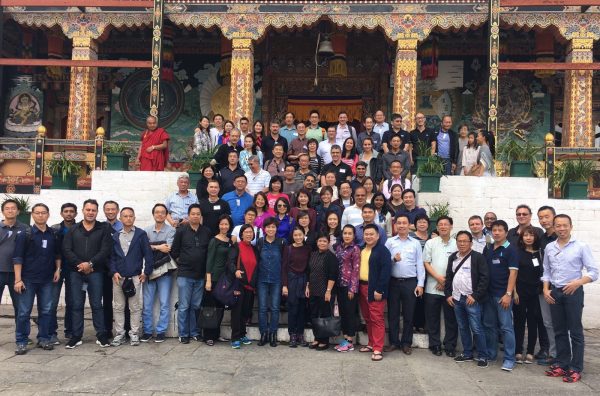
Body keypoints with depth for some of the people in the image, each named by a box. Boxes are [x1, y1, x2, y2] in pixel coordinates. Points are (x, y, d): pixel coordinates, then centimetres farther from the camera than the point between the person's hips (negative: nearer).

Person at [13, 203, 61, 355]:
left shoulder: (54, 234, 6)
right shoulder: (25, 234, -4)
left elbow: (57, 254, 17)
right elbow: (17, 258, -7)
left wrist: (57, 269, 5)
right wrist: (18, 279, -12)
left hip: (47, 280, 3)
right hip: (28, 279, -3)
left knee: (46, 311, 8)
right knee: (24, 312, 1)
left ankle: (44, 339, 19)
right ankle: (21, 342, 10)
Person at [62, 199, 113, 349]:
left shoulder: (103, 229, 3)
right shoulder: (73, 229, 9)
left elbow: (105, 250, -6)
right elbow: (66, 250, 0)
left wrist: (90, 263, -15)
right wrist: (79, 264, -12)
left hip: (95, 272, -2)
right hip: (76, 272, 2)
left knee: (97, 304, 2)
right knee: (77, 305, 6)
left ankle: (101, 335, 9)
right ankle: (76, 336, 14)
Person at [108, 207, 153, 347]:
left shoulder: (141, 234, 1)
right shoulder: (115, 236, 10)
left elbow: (148, 254, -1)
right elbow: (111, 256, 9)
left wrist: (146, 272, -5)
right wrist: (114, 272, -4)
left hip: (135, 277, -3)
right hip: (118, 277, 3)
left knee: (135, 307, 2)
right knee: (118, 307, 7)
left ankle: (134, 334, 12)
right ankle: (119, 334, 16)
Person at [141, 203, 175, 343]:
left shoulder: (171, 231, 0)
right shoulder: (147, 231, 9)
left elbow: (168, 248, -14)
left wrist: (152, 247, -6)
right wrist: (158, 247, -13)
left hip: (164, 270, -2)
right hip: (149, 270, 2)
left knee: (164, 303, 2)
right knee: (147, 303, 4)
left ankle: (161, 331, 11)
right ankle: (147, 331, 15)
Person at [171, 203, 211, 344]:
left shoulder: (207, 232, 3)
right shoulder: (181, 231, -2)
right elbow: (174, 251, 2)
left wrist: (206, 267, 2)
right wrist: (182, 263, 2)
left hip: (200, 275, 2)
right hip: (184, 275, -2)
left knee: (196, 306, 10)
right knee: (184, 306, 2)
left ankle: (194, 332, 22)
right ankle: (183, 334, 13)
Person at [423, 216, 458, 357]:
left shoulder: (457, 244, 2)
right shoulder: (430, 243, 5)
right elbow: (426, 263, 2)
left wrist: (447, 281, -7)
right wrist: (438, 277, -10)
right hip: (432, 287, 1)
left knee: (451, 319, 5)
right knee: (432, 318, 6)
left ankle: (450, 346, 16)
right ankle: (435, 345, 18)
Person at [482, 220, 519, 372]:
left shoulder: (510, 249, -6)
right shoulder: (487, 248, 11)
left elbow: (513, 272, -11)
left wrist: (508, 294, -18)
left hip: (502, 294, -6)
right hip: (488, 293, 6)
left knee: (506, 327, -3)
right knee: (489, 325, 12)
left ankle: (509, 359, 3)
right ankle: (490, 354, 24)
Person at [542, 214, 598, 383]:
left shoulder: (581, 247, -7)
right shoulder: (549, 247, 6)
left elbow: (594, 271, -9)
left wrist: (577, 282, -23)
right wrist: (545, 289, 2)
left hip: (573, 292, -4)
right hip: (555, 292, 4)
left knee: (575, 331, 1)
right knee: (559, 331, 11)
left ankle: (575, 369, 9)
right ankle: (562, 364, 21)